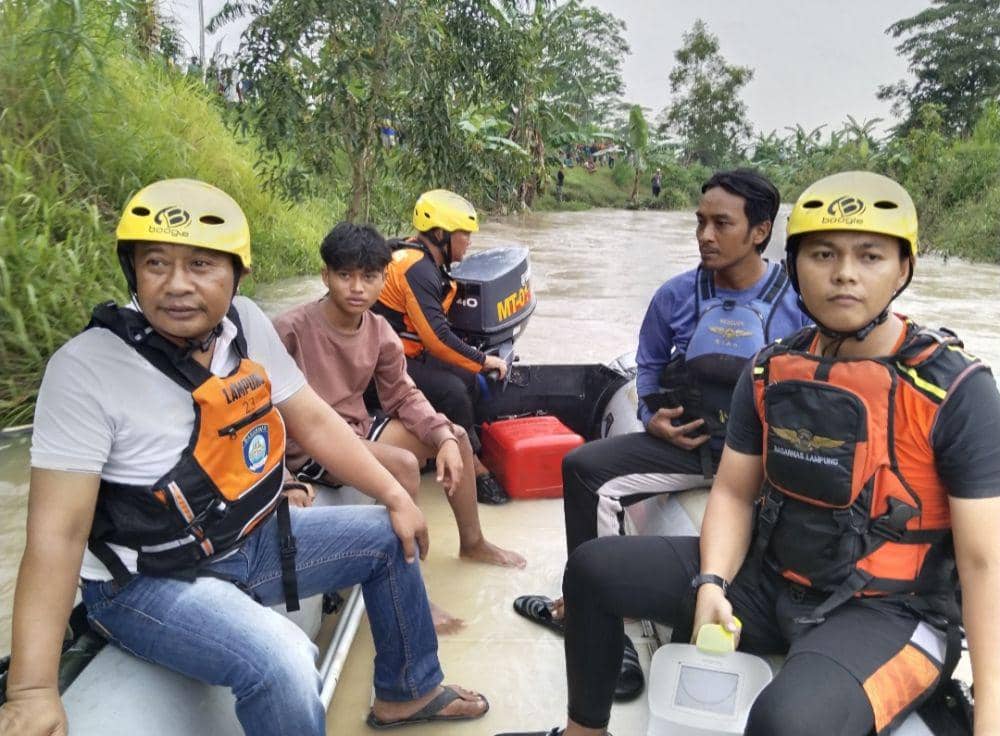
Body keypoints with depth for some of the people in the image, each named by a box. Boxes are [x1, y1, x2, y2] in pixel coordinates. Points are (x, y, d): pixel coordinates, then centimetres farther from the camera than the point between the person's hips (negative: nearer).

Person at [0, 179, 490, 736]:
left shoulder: (245, 323, -5)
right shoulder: (86, 368, -22)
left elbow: (314, 421, 2)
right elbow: (58, 532, -24)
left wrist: (395, 496, 1)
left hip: (255, 538, 7)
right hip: (151, 580, -6)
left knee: (389, 537, 9)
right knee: (283, 664, -31)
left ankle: (408, 691, 30)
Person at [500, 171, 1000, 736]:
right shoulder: (772, 371, 0)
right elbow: (734, 493, 4)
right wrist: (711, 583, -13)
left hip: (889, 609, -5)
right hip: (769, 576, 5)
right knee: (593, 568, 1)